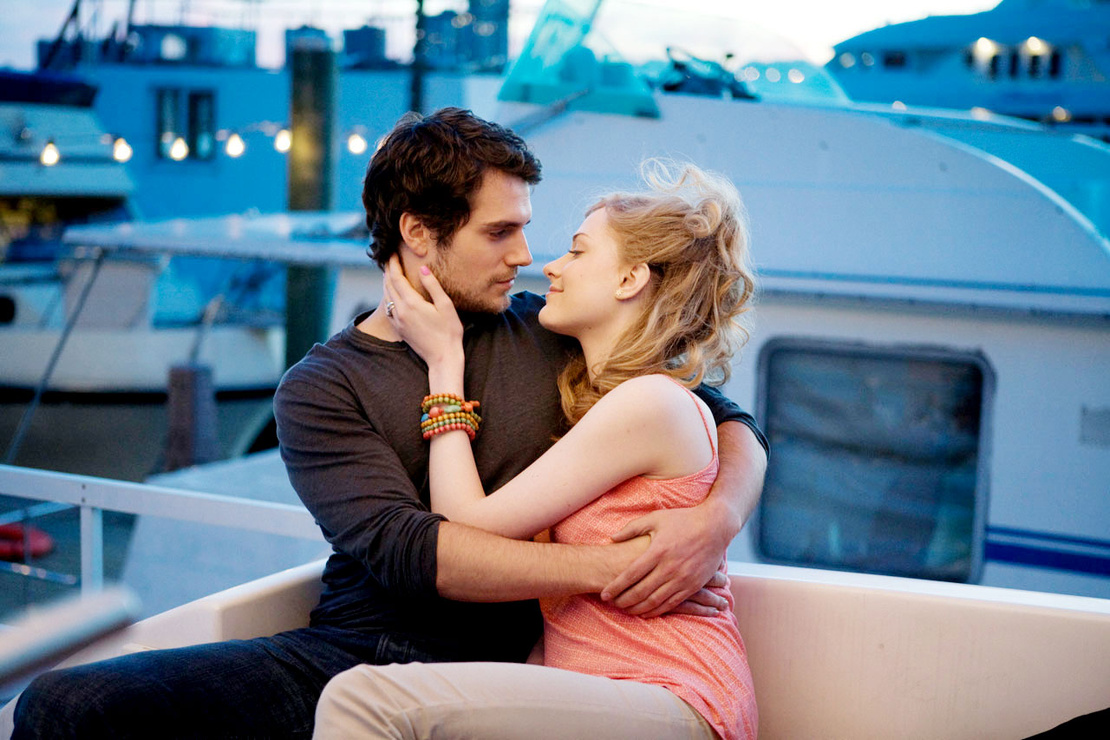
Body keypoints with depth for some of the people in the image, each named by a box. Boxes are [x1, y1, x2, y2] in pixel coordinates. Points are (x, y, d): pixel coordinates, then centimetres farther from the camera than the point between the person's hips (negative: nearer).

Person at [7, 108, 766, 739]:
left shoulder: (548, 335, 10)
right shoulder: (320, 388, 5)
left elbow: (733, 425, 12)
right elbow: (404, 550, -10)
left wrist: (716, 520, -11)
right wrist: (607, 568, -17)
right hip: (344, 649, 1)